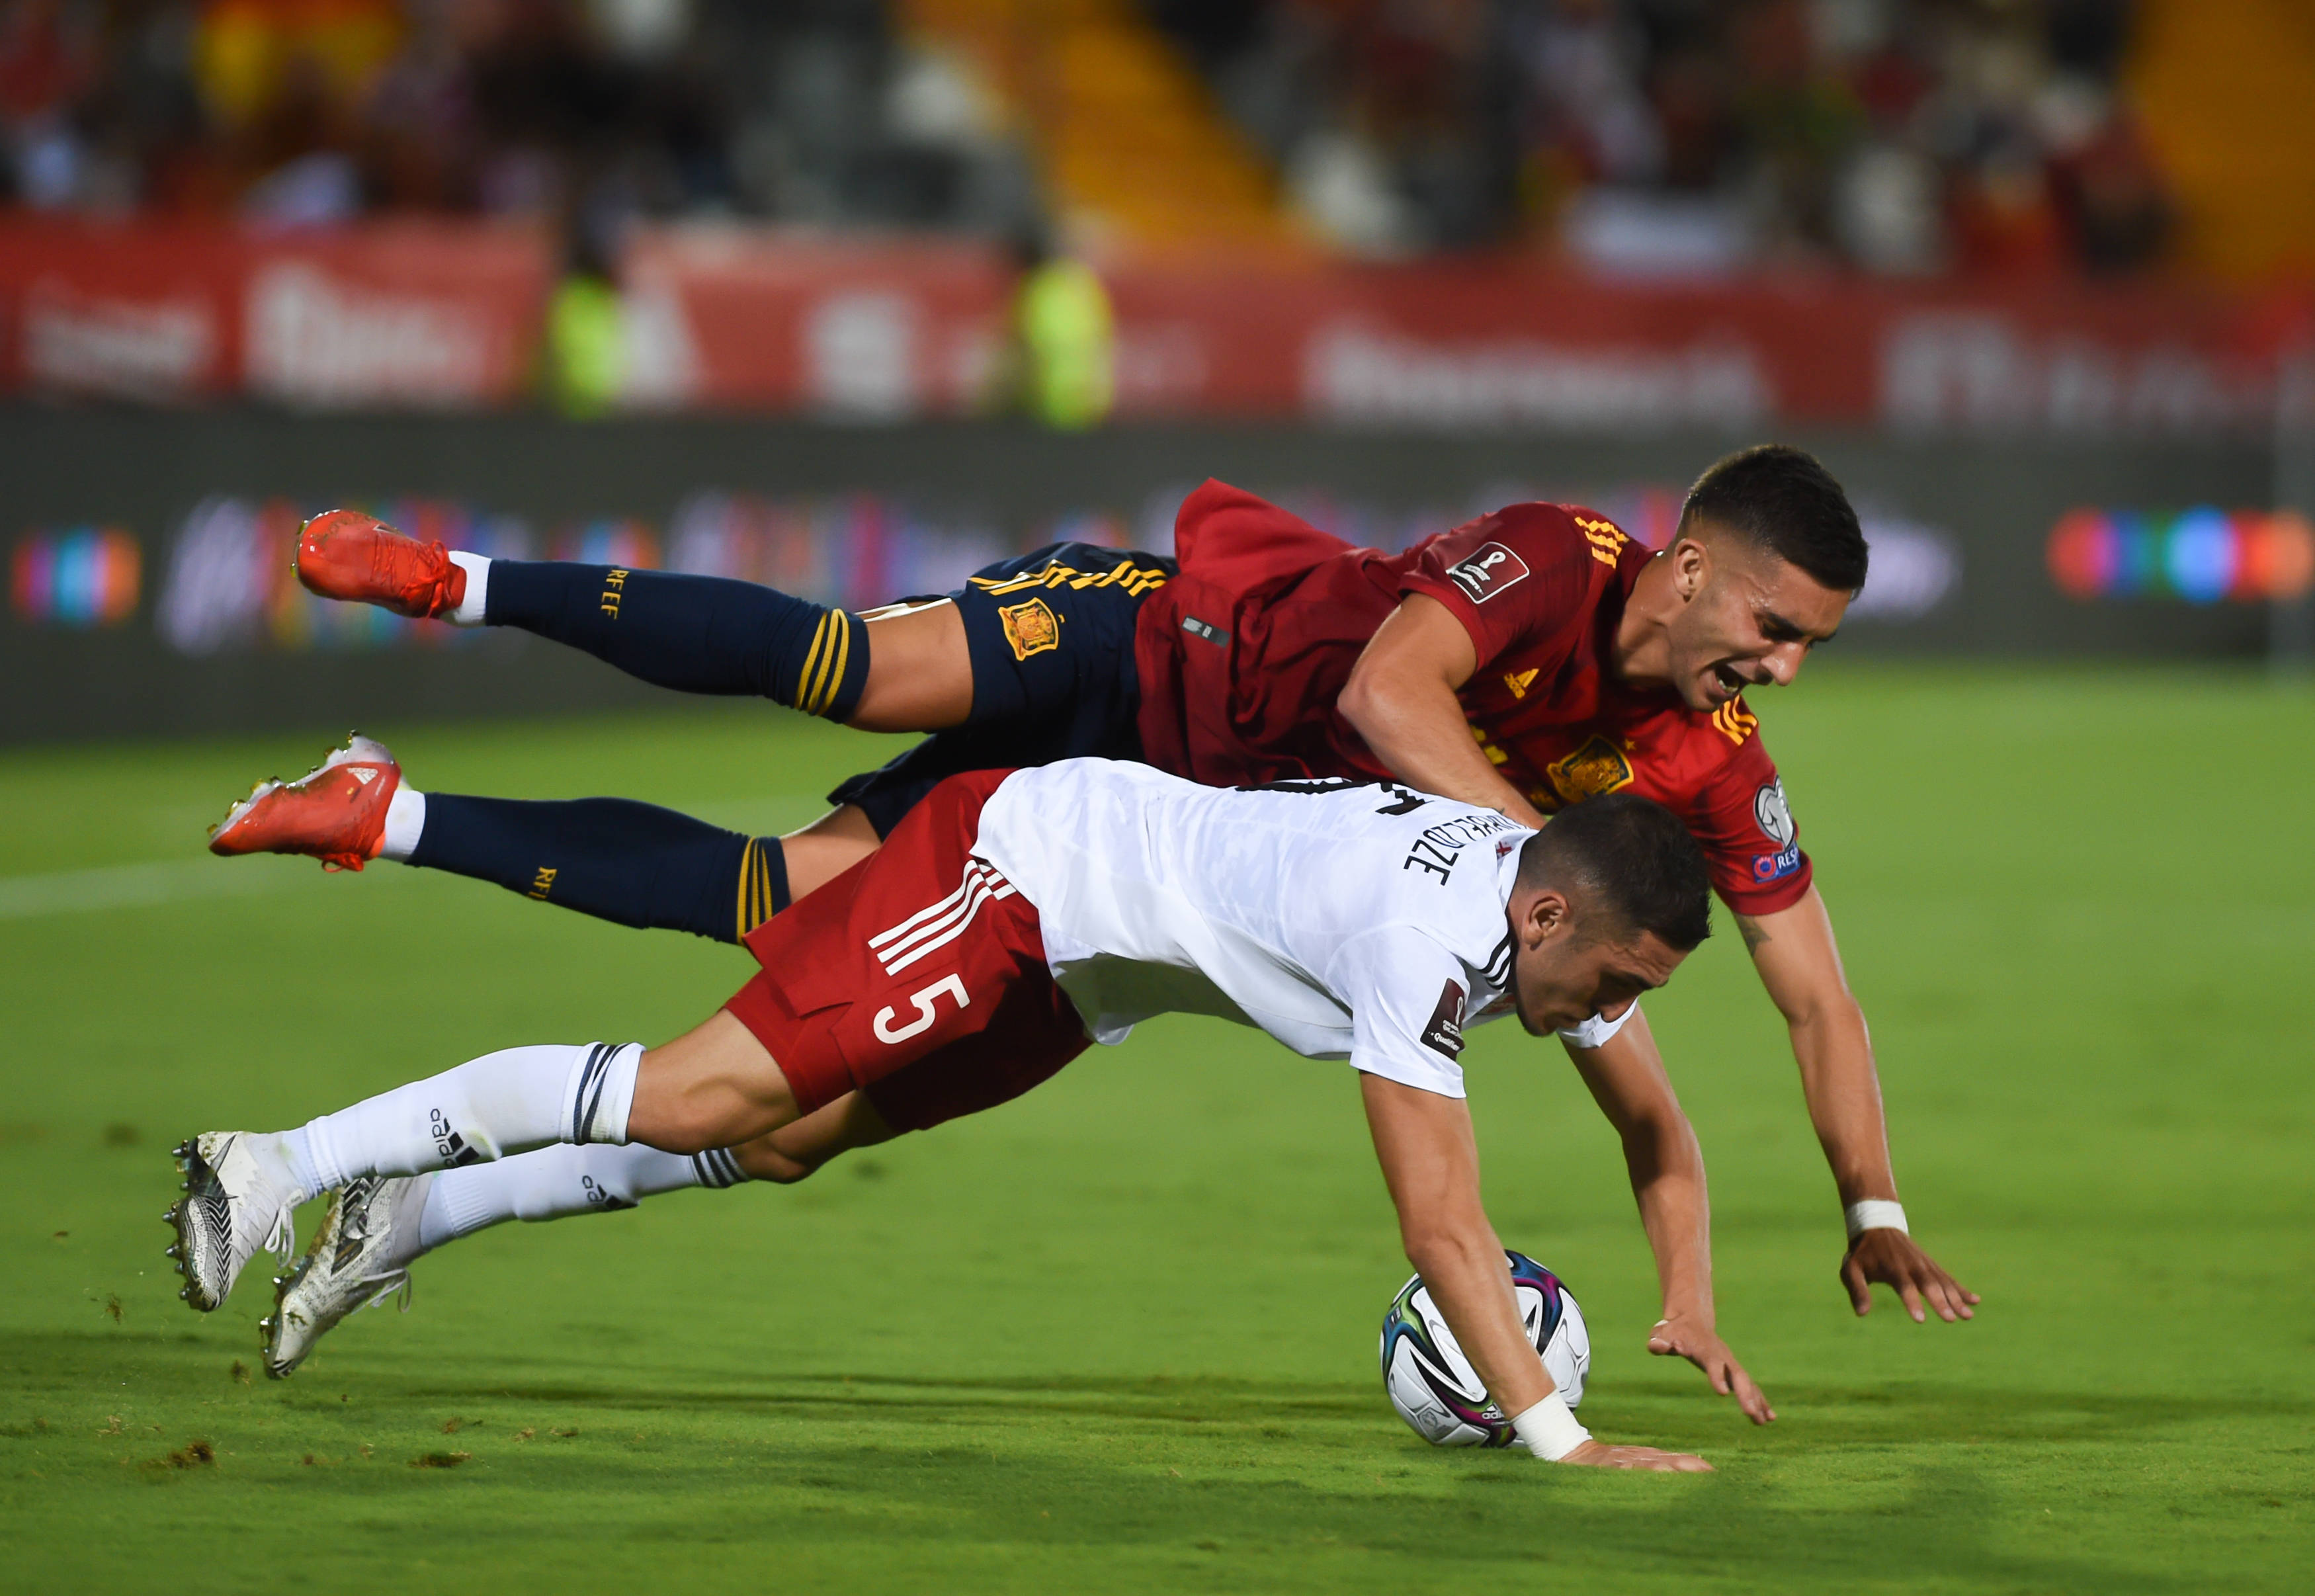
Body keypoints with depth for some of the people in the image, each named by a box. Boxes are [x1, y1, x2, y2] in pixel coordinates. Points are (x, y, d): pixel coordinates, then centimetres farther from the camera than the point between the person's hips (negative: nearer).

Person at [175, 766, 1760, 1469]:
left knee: (781, 1134, 9)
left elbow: (1660, 1130, 10)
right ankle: (288, 1163, -12)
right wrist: (1555, 1434, -35)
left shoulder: (1560, 905, -4)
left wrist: (1692, 1304, -5)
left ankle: (404, 1212, 15)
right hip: (1026, 863, -9)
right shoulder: (1431, 936, -32)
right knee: (709, 1091, -17)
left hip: (1067, 983, 9)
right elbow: (1442, 1219, -35)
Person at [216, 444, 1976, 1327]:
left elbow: (1816, 990, 2)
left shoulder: (1714, 764, -6)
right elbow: (1386, 693, -37)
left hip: (1176, 820, 5)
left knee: (779, 896, -5)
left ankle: (386, 816, 4)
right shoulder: (1552, 560, -23)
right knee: (869, 673, -34)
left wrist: (1876, 1208, -3)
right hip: (1146, 642, -5)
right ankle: (459, 582, -20)